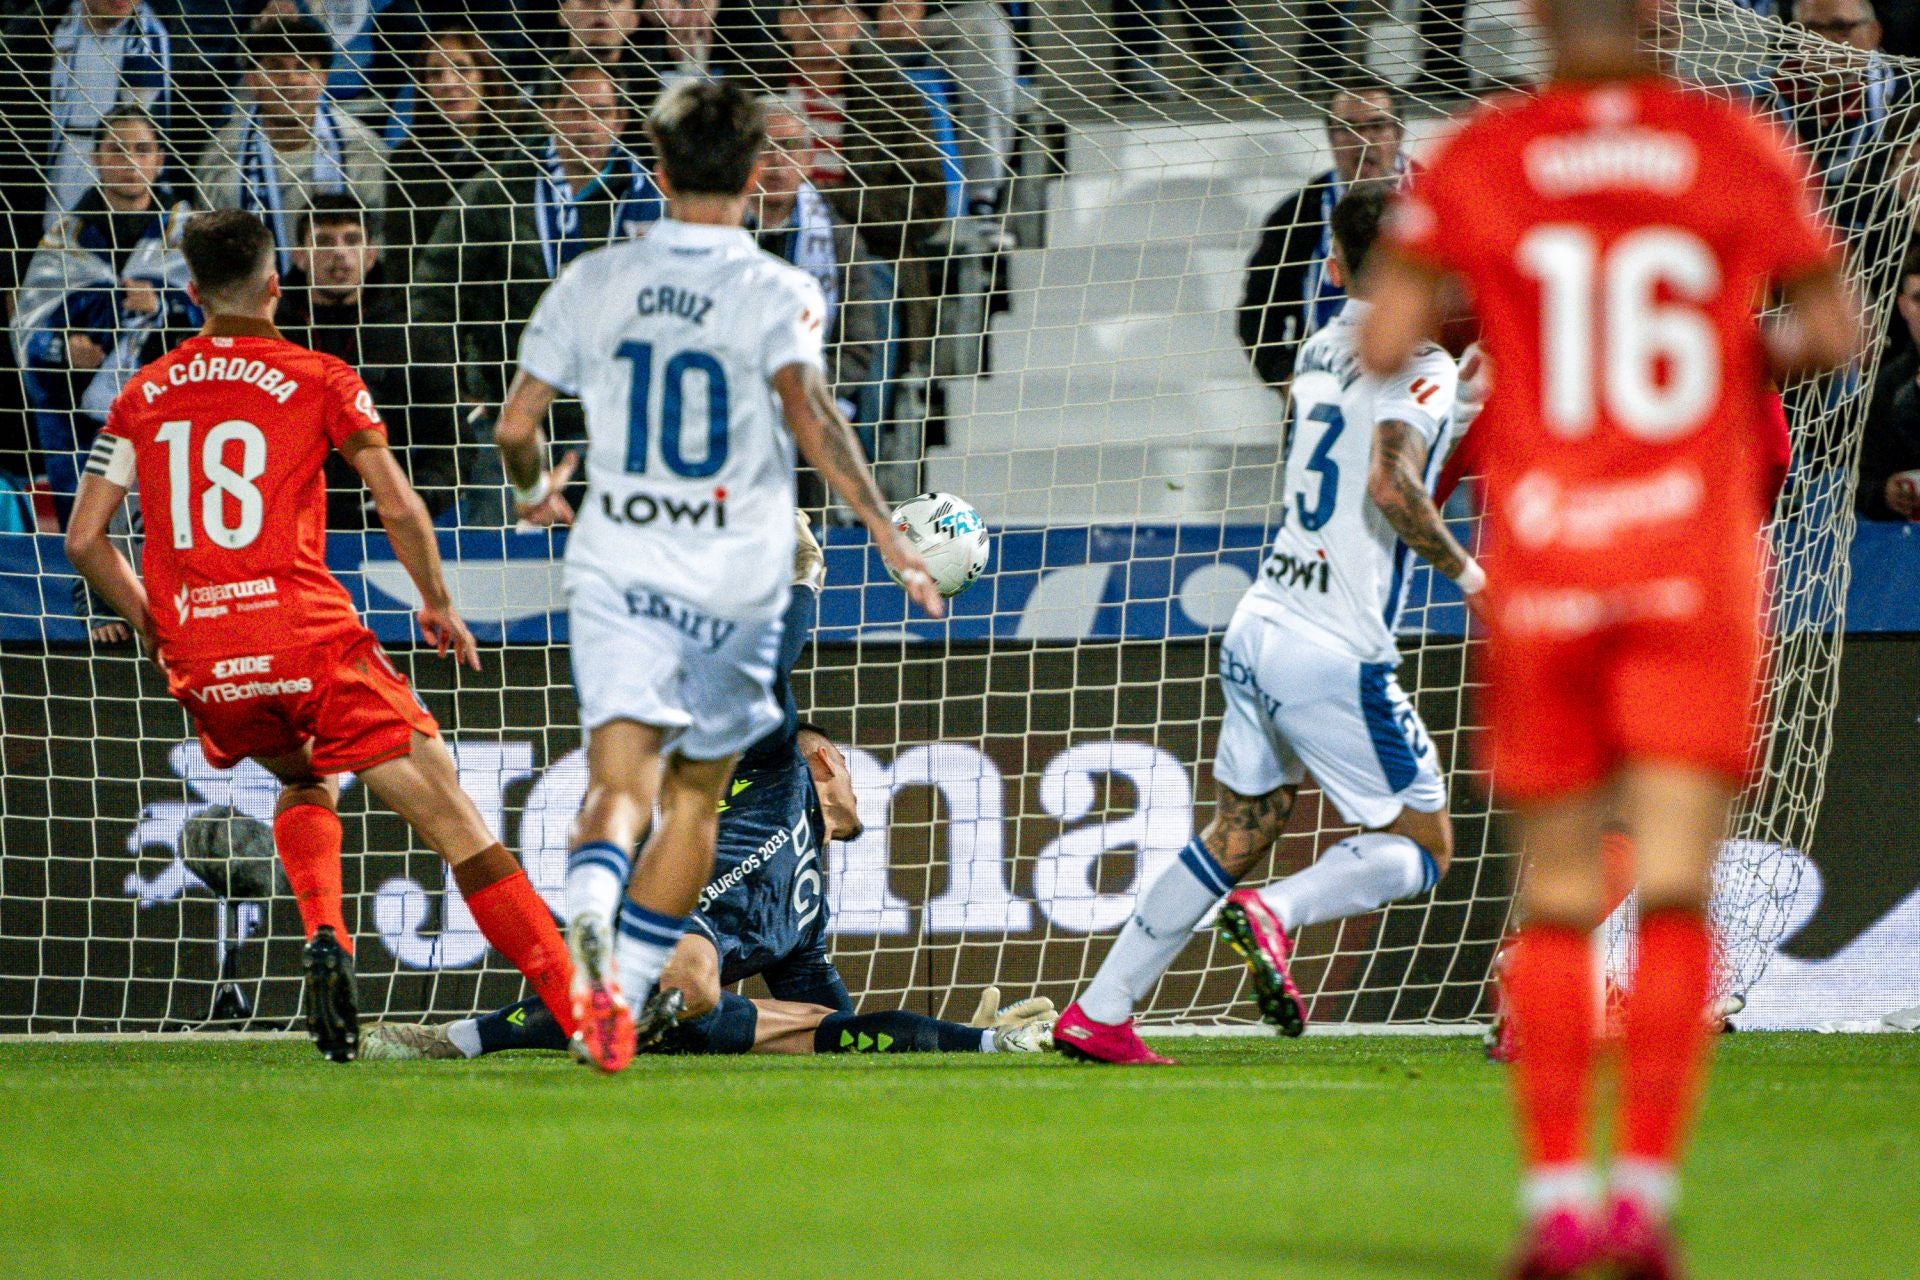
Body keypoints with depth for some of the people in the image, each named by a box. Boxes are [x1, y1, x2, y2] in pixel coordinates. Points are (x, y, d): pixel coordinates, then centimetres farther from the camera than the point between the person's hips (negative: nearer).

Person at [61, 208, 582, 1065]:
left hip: (199, 664, 4)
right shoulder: (318, 381, 3)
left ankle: (323, 937, 7)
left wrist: (155, 626, 22)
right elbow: (399, 508, -1)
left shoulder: (141, 397, 13)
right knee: (453, 820, -3)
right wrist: (438, 606, 13)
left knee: (304, 783, 33)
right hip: (308, 639, -4)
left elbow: (84, 540, 10)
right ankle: (582, 1008, -11)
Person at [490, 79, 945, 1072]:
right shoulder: (776, 292, -5)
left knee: (621, 782, -9)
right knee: (695, 796, 15)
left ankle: (588, 915, -40)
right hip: (735, 579, -1)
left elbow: (516, 423, 6)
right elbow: (808, 412, -21)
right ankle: (626, 995, 13)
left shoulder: (592, 283, 4)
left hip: (618, 570, 1)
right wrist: (887, 534, -19)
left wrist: (533, 489, 28)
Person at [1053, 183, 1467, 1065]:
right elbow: (1392, 485, -27)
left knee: (1236, 835, 16)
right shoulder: (1420, 365, -12)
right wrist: (1463, 571, -13)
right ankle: (1278, 914, -20)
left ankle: (1098, 1014, 12)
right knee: (1423, 845, 4)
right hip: (1337, 652, -8)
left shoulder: (1321, 350, 12)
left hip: (1260, 623, 8)